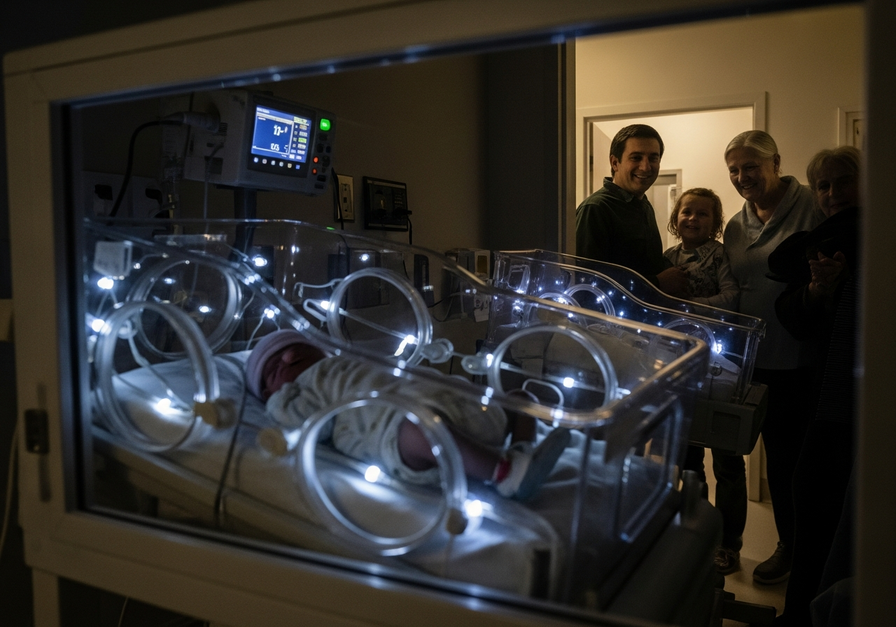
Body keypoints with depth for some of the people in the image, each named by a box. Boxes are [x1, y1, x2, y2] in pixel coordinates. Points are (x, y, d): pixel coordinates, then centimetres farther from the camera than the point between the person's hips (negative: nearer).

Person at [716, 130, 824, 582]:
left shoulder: (811, 209, -8)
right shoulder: (735, 227, 11)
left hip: (792, 362, -5)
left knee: (784, 460, 8)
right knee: (727, 451, 9)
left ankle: (790, 549, 31)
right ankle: (727, 545, 27)